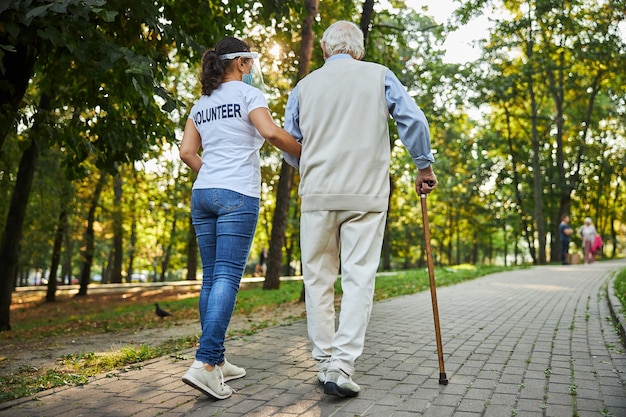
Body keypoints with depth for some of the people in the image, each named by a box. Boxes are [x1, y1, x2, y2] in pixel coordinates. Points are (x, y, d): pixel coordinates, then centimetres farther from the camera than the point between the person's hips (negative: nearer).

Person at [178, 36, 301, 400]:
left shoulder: (202, 104, 20)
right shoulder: (248, 94, 1)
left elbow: (187, 152, 14)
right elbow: (271, 132, -16)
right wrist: (305, 155, -3)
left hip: (203, 193, 7)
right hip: (238, 195, -7)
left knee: (212, 277, 8)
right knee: (227, 278, -10)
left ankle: (217, 361, 14)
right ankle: (205, 363, -17)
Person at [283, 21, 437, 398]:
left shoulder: (305, 86, 11)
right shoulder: (379, 76, 7)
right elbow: (414, 121, -3)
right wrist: (425, 167, 9)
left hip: (318, 195, 2)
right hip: (367, 195, -1)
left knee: (319, 278, 10)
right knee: (359, 278, -1)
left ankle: (326, 362, 14)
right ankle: (342, 367, -7)